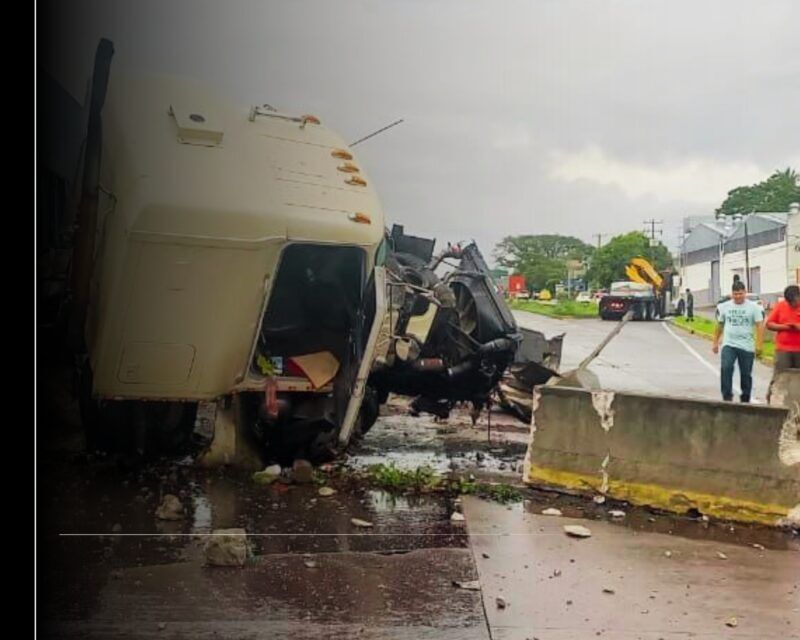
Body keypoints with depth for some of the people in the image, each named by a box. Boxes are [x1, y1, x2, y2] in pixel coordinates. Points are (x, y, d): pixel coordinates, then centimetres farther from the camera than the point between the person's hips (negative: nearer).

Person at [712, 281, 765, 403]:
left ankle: (745, 400, 22)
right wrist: (715, 342, 13)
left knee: (746, 374, 8)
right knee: (725, 368, -20)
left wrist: (759, 345, -12)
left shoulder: (753, 307, -2)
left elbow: (760, 326, -4)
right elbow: (719, 325, 14)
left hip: (747, 347, -1)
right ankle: (727, 397, -16)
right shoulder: (724, 307, 6)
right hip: (728, 345, 1)